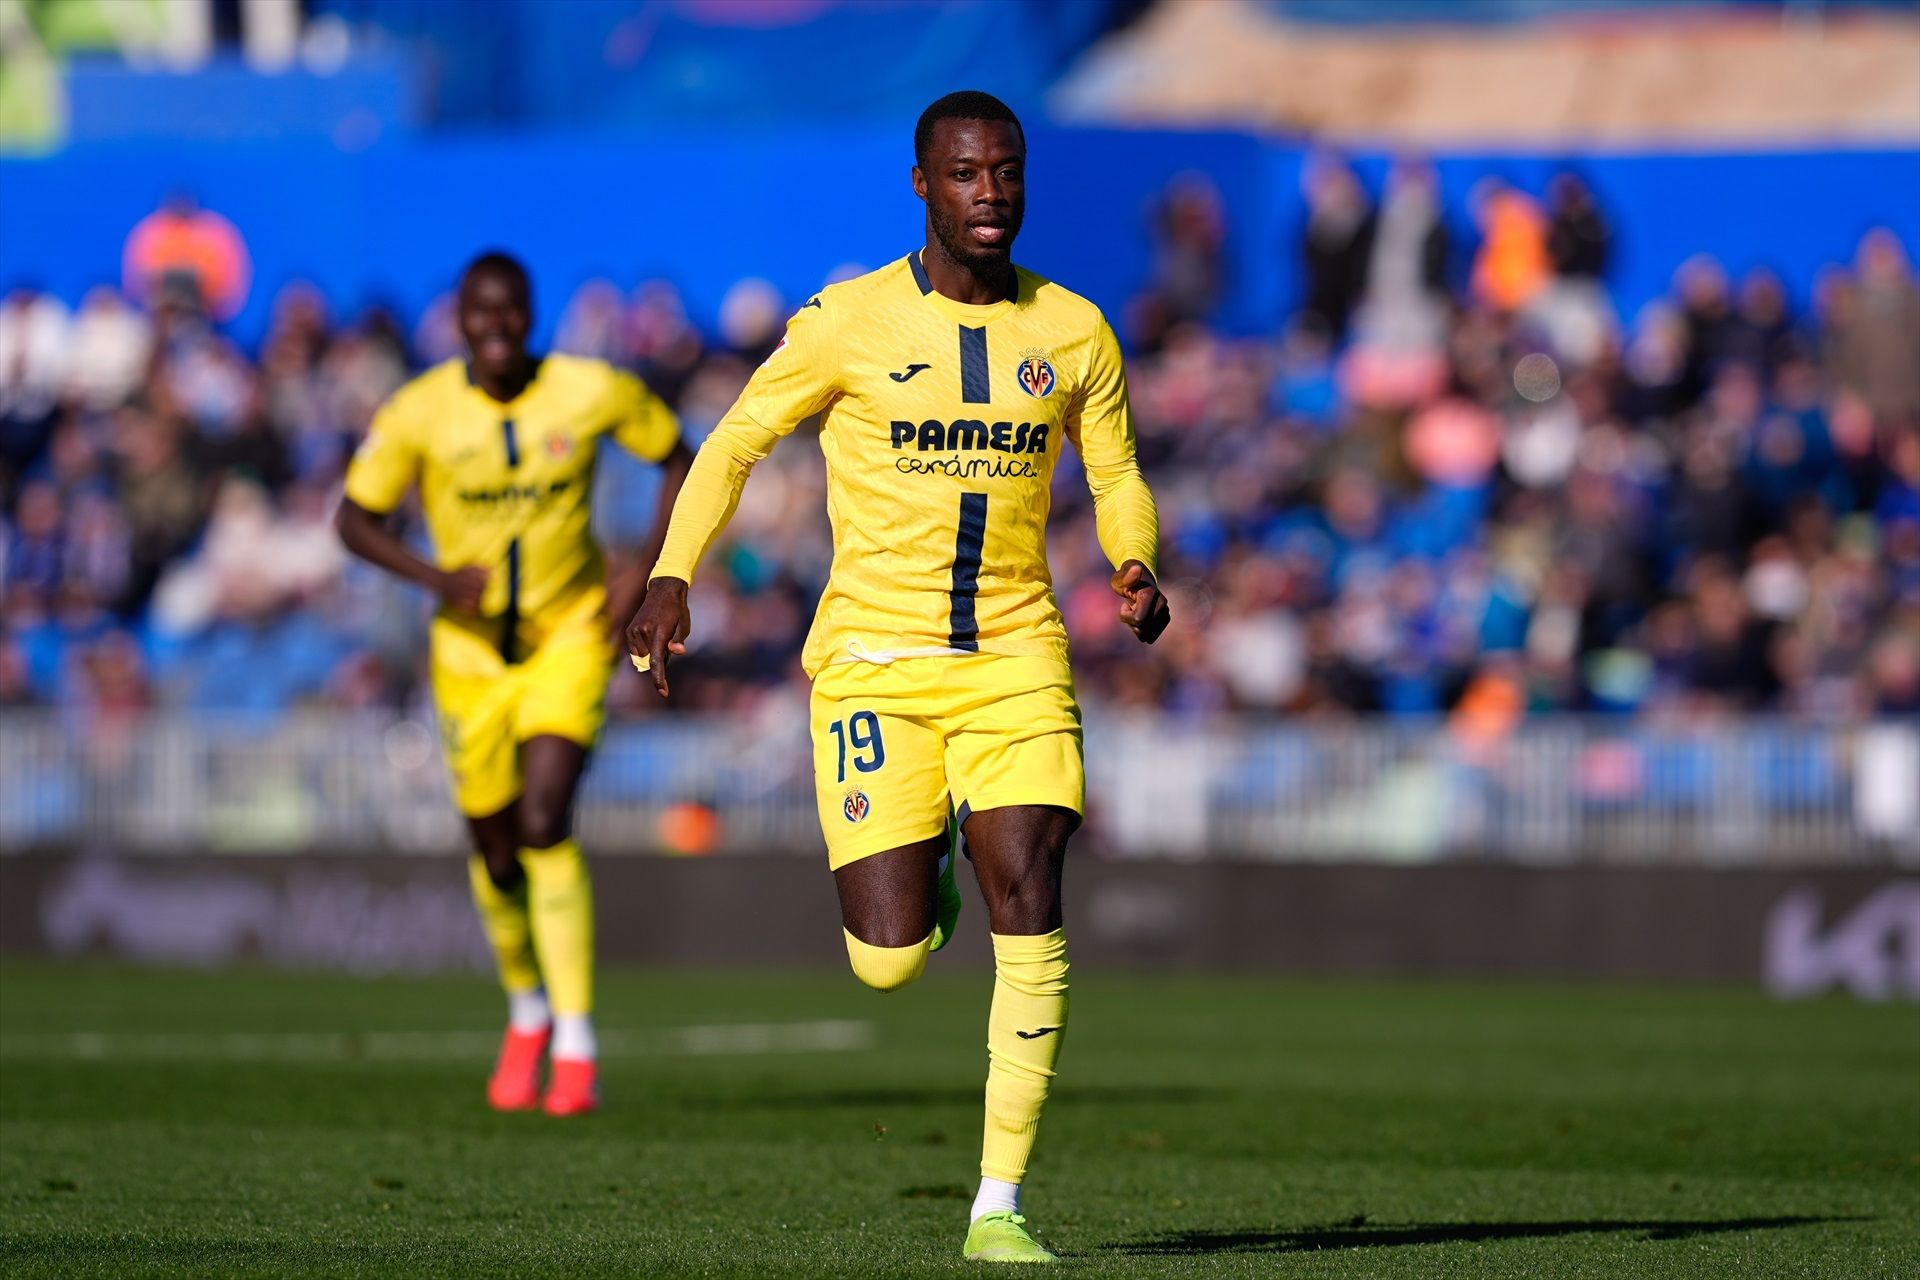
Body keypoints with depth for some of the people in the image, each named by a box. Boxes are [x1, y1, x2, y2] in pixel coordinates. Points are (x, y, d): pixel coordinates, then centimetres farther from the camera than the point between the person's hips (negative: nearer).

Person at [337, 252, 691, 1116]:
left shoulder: (592, 393, -11)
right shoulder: (421, 412, -11)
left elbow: (675, 460, 4)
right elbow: (355, 519, -4)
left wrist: (645, 572, -7)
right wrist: (434, 576, -21)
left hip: (571, 634, -2)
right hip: (472, 647, 2)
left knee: (543, 826, -20)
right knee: (495, 851, 10)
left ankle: (576, 1049, -17)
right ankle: (527, 1009, 40)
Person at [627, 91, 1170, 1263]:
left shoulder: (1073, 330, 4)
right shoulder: (849, 322, -4)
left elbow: (1117, 476, 14)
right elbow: (735, 443, 5)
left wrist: (1137, 567, -7)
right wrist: (672, 576, -7)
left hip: (1016, 660, 2)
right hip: (873, 661, -2)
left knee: (1029, 911, -15)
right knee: (890, 962, -9)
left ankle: (999, 1208, -7)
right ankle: (925, 876, 31)